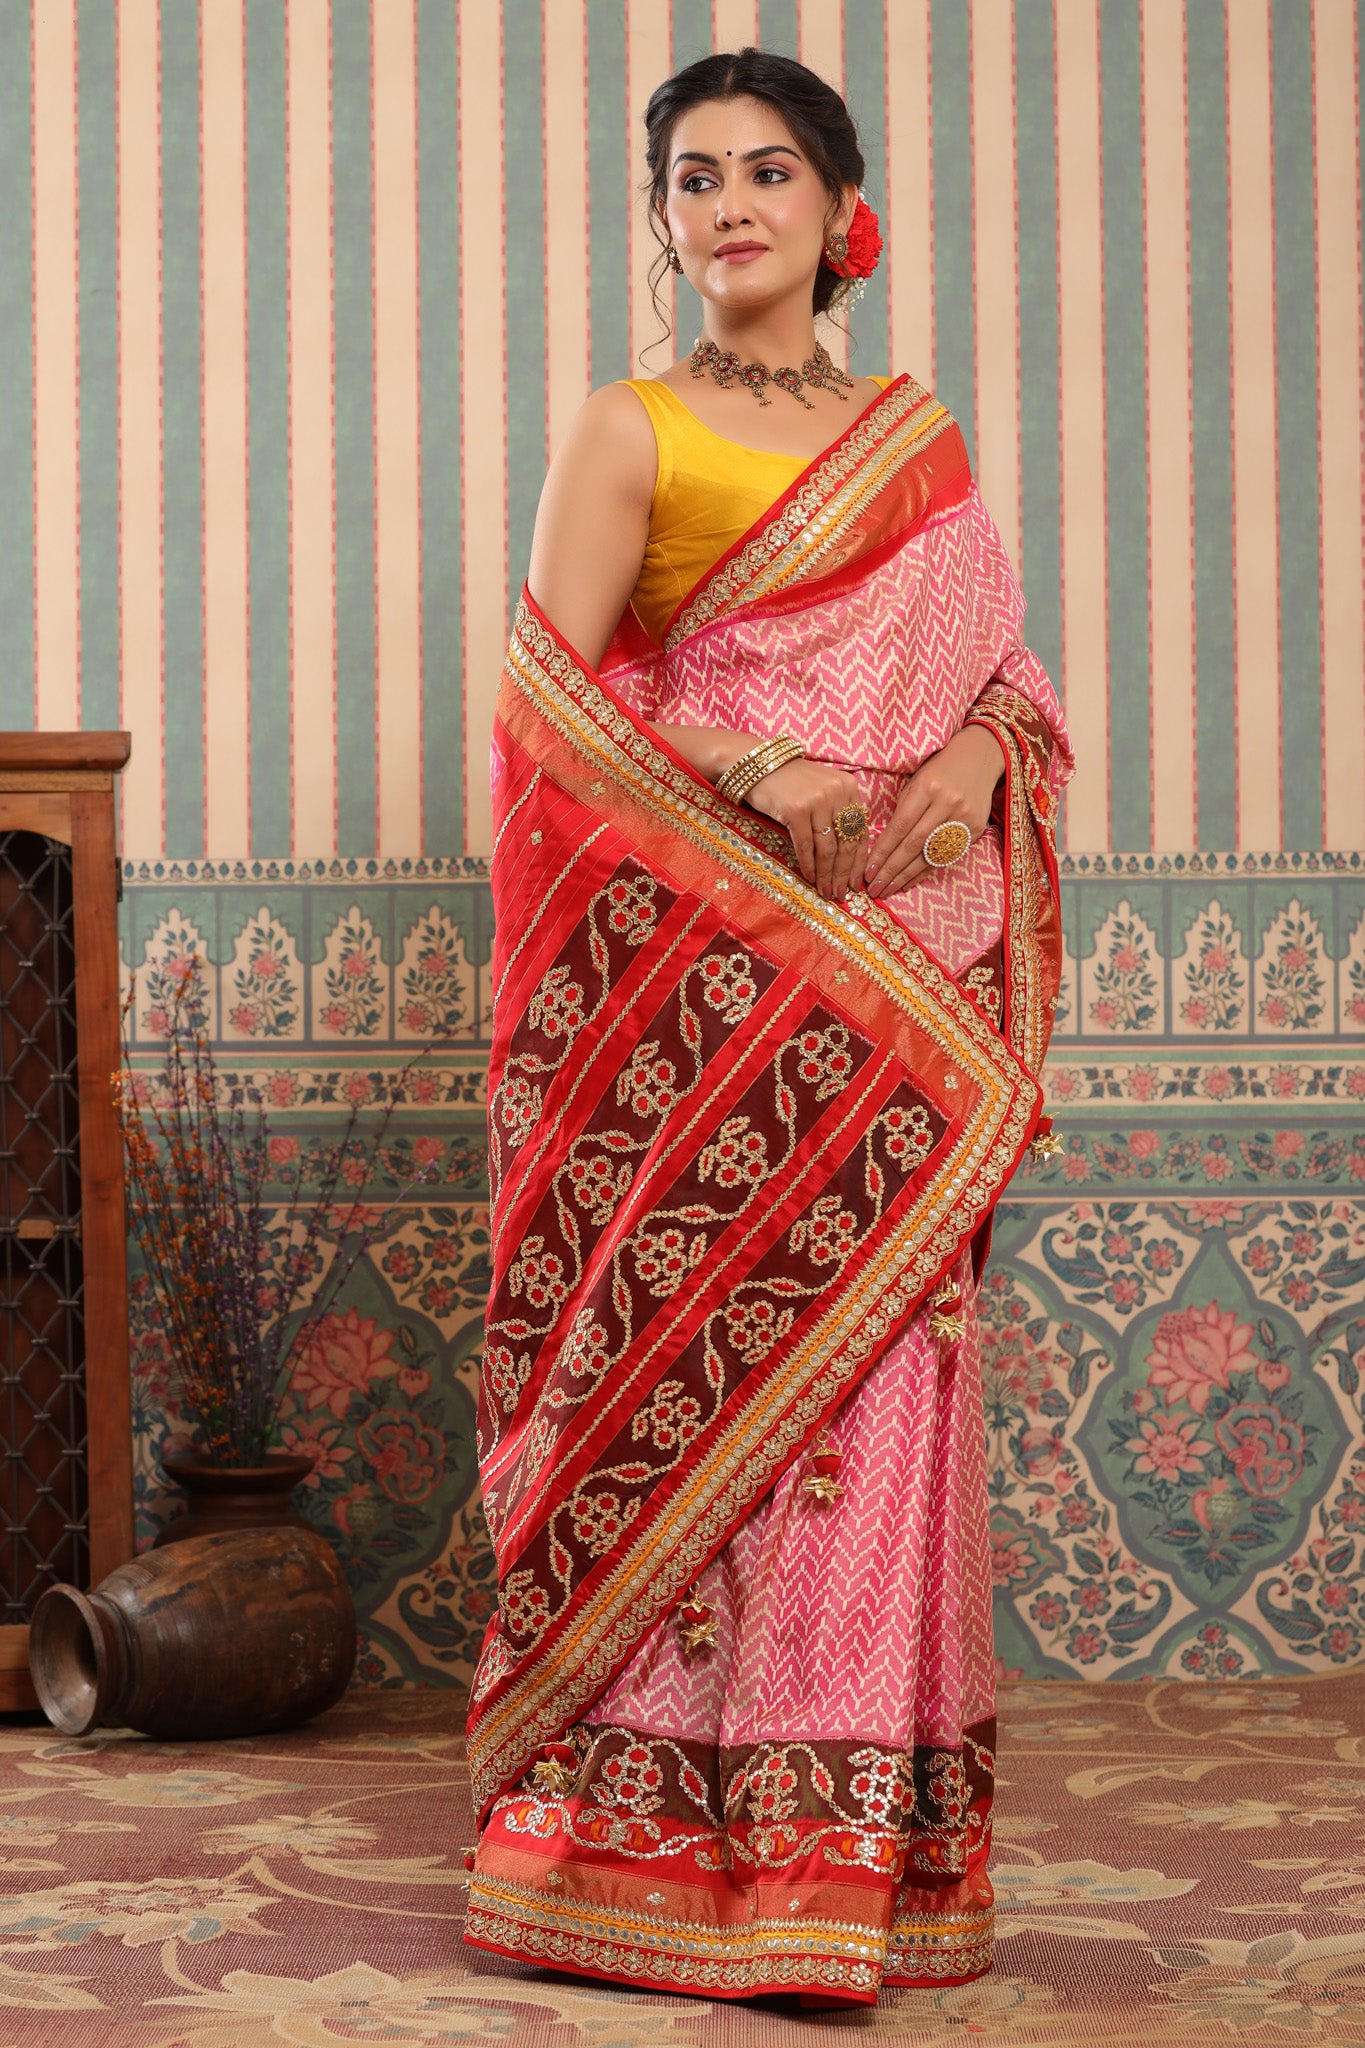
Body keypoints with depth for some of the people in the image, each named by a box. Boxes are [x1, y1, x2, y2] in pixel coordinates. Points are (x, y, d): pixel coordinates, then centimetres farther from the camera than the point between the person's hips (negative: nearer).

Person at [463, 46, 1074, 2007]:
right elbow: (551, 700, -4)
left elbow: (1006, 665, 15)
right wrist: (757, 776, -17)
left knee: (876, 1367, 2)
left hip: (898, 965, 4)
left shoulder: (924, 442, 16)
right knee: (705, 1363, -6)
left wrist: (981, 754, -7)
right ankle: (681, 1828, 2)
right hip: (705, 964, -4)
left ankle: (864, 1828, 9)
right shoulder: (628, 432, 4)